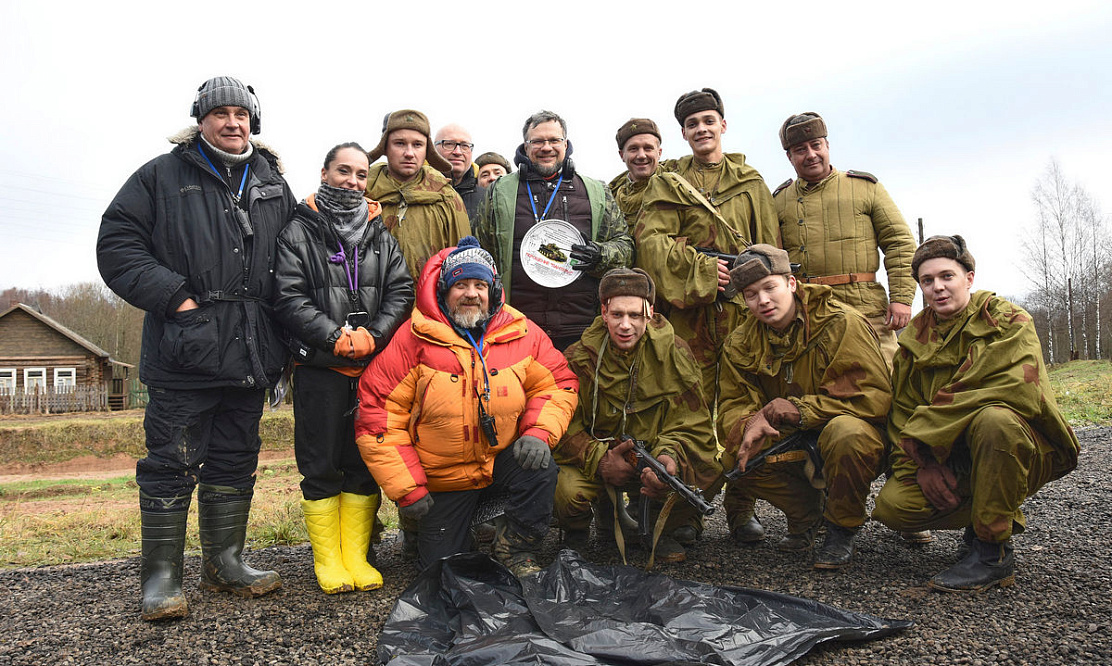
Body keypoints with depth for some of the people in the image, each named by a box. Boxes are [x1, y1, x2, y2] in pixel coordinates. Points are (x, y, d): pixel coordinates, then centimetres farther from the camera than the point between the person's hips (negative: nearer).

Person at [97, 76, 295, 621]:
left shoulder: (273, 185, 15)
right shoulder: (162, 176, 4)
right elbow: (117, 244, -2)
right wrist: (174, 297, -12)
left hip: (250, 351, 4)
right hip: (184, 350, -4)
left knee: (235, 459, 11)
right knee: (173, 460, 0)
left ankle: (224, 562, 24)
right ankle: (161, 575, 12)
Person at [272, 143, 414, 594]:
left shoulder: (381, 234, 13)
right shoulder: (298, 231, 3)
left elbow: (402, 291, 3)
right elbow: (289, 298, -7)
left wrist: (371, 335, -11)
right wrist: (337, 336, -15)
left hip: (374, 366, 3)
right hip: (319, 367, -3)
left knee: (366, 461, 6)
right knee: (321, 464, 3)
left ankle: (356, 555, 16)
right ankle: (327, 558, 14)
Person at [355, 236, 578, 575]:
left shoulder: (523, 334, -5)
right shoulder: (413, 340, -13)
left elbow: (558, 385, 2)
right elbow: (378, 412, -12)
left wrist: (538, 432, -18)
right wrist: (407, 489, -14)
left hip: (503, 462, 2)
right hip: (441, 480, -1)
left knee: (541, 469, -29)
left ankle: (514, 548, -3)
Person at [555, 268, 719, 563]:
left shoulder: (673, 353, -9)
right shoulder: (580, 357, -11)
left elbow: (692, 423, -10)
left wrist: (669, 454, -32)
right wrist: (599, 459, -26)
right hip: (592, 460, -1)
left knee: (707, 469, -25)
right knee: (567, 490, -32)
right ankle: (575, 532, 9)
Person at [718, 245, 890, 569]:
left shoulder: (842, 323, -17)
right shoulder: (741, 343, -1)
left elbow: (876, 397, -21)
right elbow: (733, 405, 0)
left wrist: (799, 409, -29)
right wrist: (749, 424, -27)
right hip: (792, 446, 4)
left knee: (846, 431, -38)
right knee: (736, 459, -22)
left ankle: (842, 529, -10)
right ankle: (808, 511, 7)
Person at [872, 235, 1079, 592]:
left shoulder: (1009, 322, -8)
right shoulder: (913, 339, 6)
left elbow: (1020, 391, -26)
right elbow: (901, 412, 3)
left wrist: (928, 429, -24)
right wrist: (921, 465, -16)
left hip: (1023, 451, -4)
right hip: (945, 462, 5)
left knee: (994, 420, -39)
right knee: (891, 505, -20)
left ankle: (994, 552, -22)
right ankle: (993, 516, 8)